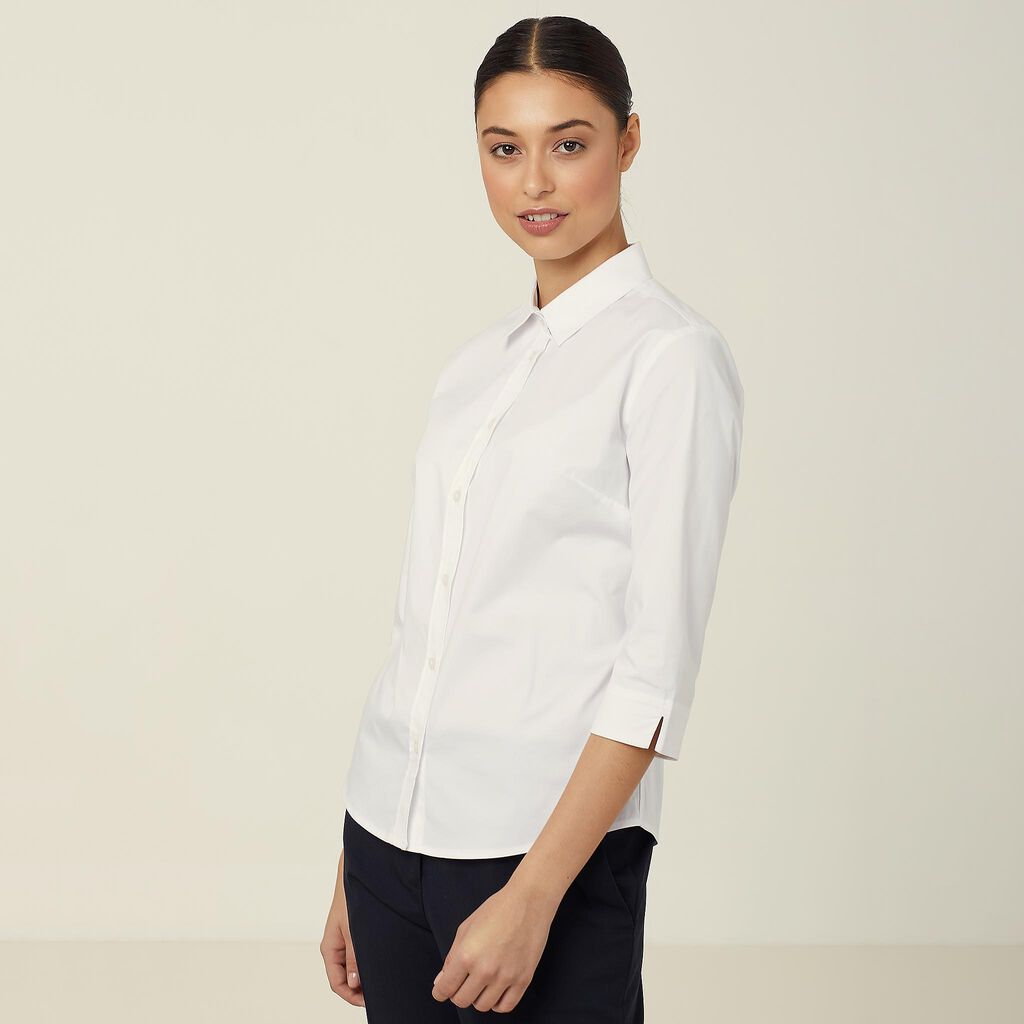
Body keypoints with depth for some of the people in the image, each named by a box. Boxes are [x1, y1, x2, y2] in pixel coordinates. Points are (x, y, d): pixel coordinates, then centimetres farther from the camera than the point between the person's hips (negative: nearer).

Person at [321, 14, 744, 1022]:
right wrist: (355, 868, 13)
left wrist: (531, 896, -18)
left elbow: (657, 667, -13)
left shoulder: (671, 355, -8)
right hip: (394, 826, 6)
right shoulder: (478, 362, 12)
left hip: (551, 843, -6)